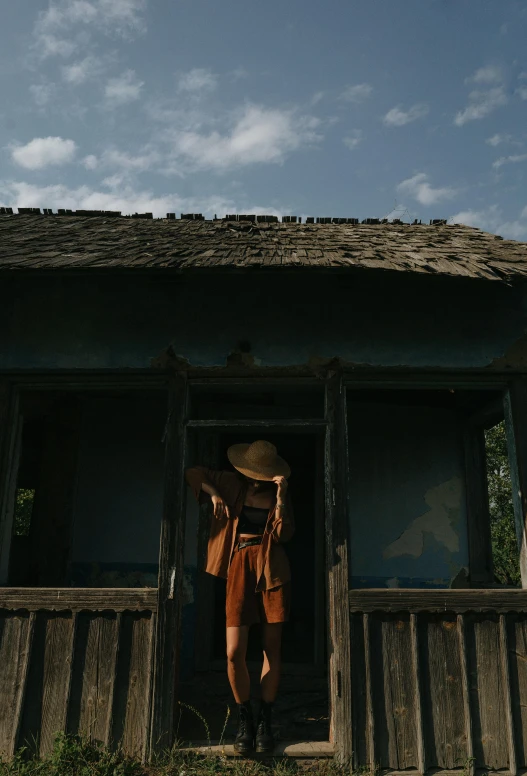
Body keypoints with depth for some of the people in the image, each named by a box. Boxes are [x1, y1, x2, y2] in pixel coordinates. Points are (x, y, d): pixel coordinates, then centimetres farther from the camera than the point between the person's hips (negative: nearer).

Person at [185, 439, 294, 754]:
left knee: (273, 650, 4)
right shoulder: (232, 484, 7)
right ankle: (245, 719, 19)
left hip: (271, 569, 0)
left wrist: (280, 496, -13)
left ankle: (265, 721, 21)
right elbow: (194, 473, 11)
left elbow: (283, 534, -5)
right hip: (240, 566, 0)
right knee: (234, 654, -4)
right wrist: (213, 493, -5)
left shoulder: (279, 494, 6)